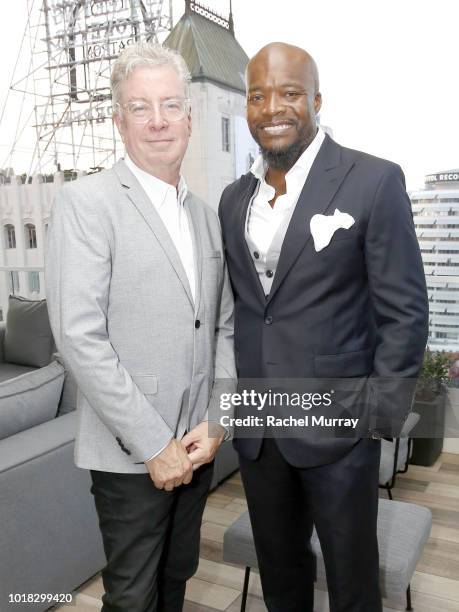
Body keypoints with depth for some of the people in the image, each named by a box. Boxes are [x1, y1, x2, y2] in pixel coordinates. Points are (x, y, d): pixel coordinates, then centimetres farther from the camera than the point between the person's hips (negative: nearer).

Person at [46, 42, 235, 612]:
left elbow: (223, 329, 9)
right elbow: (79, 337, -18)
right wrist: (153, 443, -16)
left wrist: (216, 422, -2)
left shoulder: (207, 217, 9)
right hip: (129, 453, -5)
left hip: (196, 446, 6)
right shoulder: (85, 202, -11)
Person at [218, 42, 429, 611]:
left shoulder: (374, 181, -10)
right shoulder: (233, 198, 7)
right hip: (255, 429, 5)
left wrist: (379, 416, -11)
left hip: (336, 425, -4)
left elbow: (404, 311, -9)